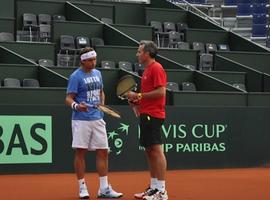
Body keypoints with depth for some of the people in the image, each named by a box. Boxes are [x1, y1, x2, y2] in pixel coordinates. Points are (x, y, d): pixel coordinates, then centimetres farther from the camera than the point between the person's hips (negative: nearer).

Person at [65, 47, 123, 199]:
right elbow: (69, 98, -11)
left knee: (103, 151, 4)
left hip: (97, 118, 6)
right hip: (81, 120, -6)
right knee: (81, 152, -2)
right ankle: (82, 188, 7)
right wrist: (76, 105, -31)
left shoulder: (97, 73, 13)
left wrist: (102, 104, 11)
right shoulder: (76, 77, -7)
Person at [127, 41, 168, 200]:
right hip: (146, 115, 10)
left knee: (156, 150, -10)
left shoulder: (157, 68, -10)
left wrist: (139, 95, -14)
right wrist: (138, 101, 13)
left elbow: (161, 92, -19)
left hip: (153, 116, -10)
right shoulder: (147, 70, 20)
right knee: (149, 151, 11)